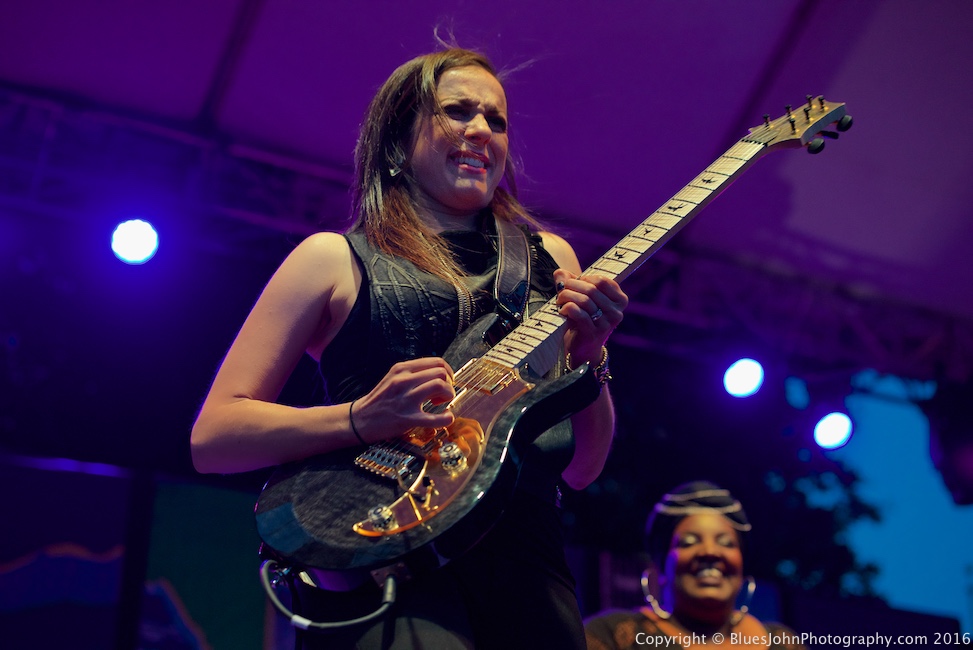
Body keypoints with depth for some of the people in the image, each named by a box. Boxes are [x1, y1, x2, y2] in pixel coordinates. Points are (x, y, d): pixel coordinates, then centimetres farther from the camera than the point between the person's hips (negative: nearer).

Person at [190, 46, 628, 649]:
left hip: (527, 555, 5)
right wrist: (362, 418, -12)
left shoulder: (550, 258, 17)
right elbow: (213, 437, 3)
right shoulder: (337, 258, 9)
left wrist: (588, 358, -3)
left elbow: (582, 469, 15)